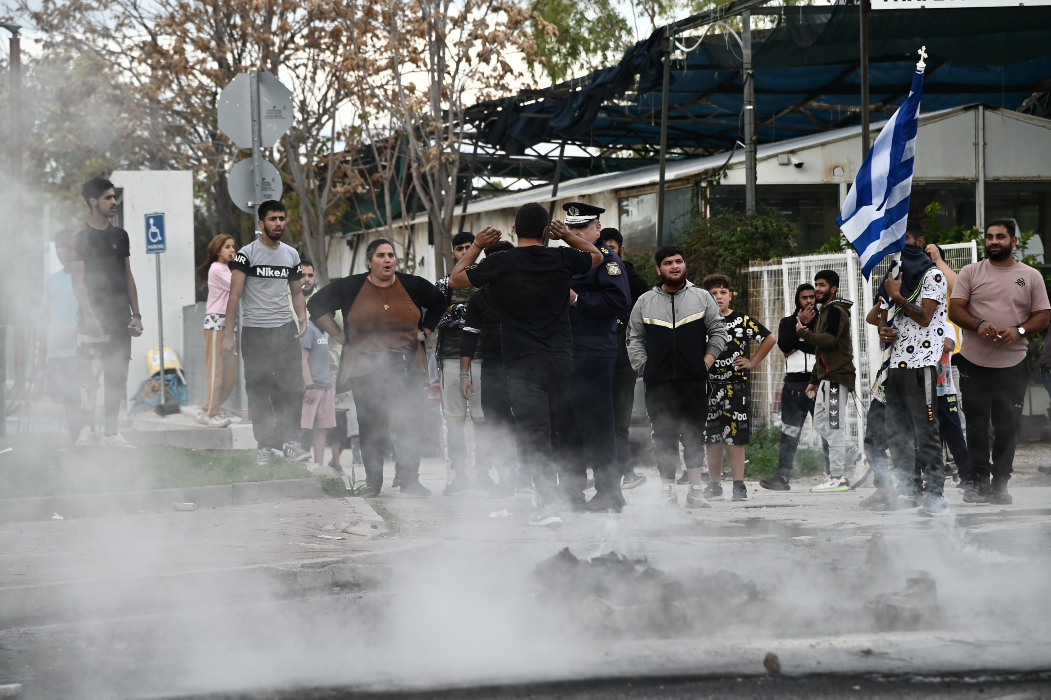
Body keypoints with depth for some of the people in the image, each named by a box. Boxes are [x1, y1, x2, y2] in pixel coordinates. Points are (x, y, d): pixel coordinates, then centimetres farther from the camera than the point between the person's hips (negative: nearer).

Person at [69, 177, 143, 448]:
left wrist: (136, 314, 10)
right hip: (95, 316, -6)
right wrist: (89, 317, -18)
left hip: (120, 317, 6)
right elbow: (78, 280, -9)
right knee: (92, 374, -11)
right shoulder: (80, 236, -4)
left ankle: (110, 433, 10)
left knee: (117, 378, 4)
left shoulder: (120, 235, 14)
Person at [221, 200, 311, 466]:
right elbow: (235, 295, -6)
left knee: (292, 386, -6)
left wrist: (302, 318, 2)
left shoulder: (292, 255, 12)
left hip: (285, 329, 3)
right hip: (255, 331, -3)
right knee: (259, 391, 1)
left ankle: (290, 441, -1)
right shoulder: (247, 254, -3)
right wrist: (228, 334, -11)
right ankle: (265, 446, 7)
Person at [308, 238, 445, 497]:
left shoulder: (412, 286, 5)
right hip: (367, 367, -1)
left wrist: (424, 331, 13)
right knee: (371, 427, 0)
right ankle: (373, 482, 9)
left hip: (407, 367, 1)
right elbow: (317, 305, 10)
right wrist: (339, 335, 4)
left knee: (409, 425, -6)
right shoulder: (350, 287, 0)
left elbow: (439, 303, 22)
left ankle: (410, 480, -1)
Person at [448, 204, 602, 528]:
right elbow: (597, 256, 25)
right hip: (561, 360, 3)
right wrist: (567, 236, 24)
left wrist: (477, 246, 18)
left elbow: (455, 279, 9)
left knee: (533, 435, -7)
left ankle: (549, 504, -19)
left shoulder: (500, 264, -6)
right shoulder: (561, 258, 3)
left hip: (524, 364, -3)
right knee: (546, 432, 15)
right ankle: (548, 499, 19)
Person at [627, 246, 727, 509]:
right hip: (658, 385, 0)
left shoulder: (702, 298, 9)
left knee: (694, 436, 0)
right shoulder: (645, 302, 10)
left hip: (694, 381, 0)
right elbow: (634, 339, 12)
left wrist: (707, 362, 2)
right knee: (664, 437, 1)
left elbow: (718, 332, 12)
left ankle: (695, 490, 4)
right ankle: (667, 491, 5)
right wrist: (644, 368, 1)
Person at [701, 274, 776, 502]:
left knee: (735, 437, -7)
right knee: (712, 438, 5)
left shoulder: (742, 320, 2)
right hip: (708, 385, 2)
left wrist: (753, 363, 7)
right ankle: (714, 485, 13)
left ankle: (739, 485, -5)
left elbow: (770, 339, 10)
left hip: (735, 384, -2)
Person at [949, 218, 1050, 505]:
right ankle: (978, 479, 4)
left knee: (1007, 426, 2)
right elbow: (955, 309, 2)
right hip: (974, 362, 0)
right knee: (976, 424, -1)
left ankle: (1000, 484, 8)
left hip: (1012, 365, 0)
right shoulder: (971, 272, 7)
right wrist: (978, 324, -17)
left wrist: (1019, 331, -12)